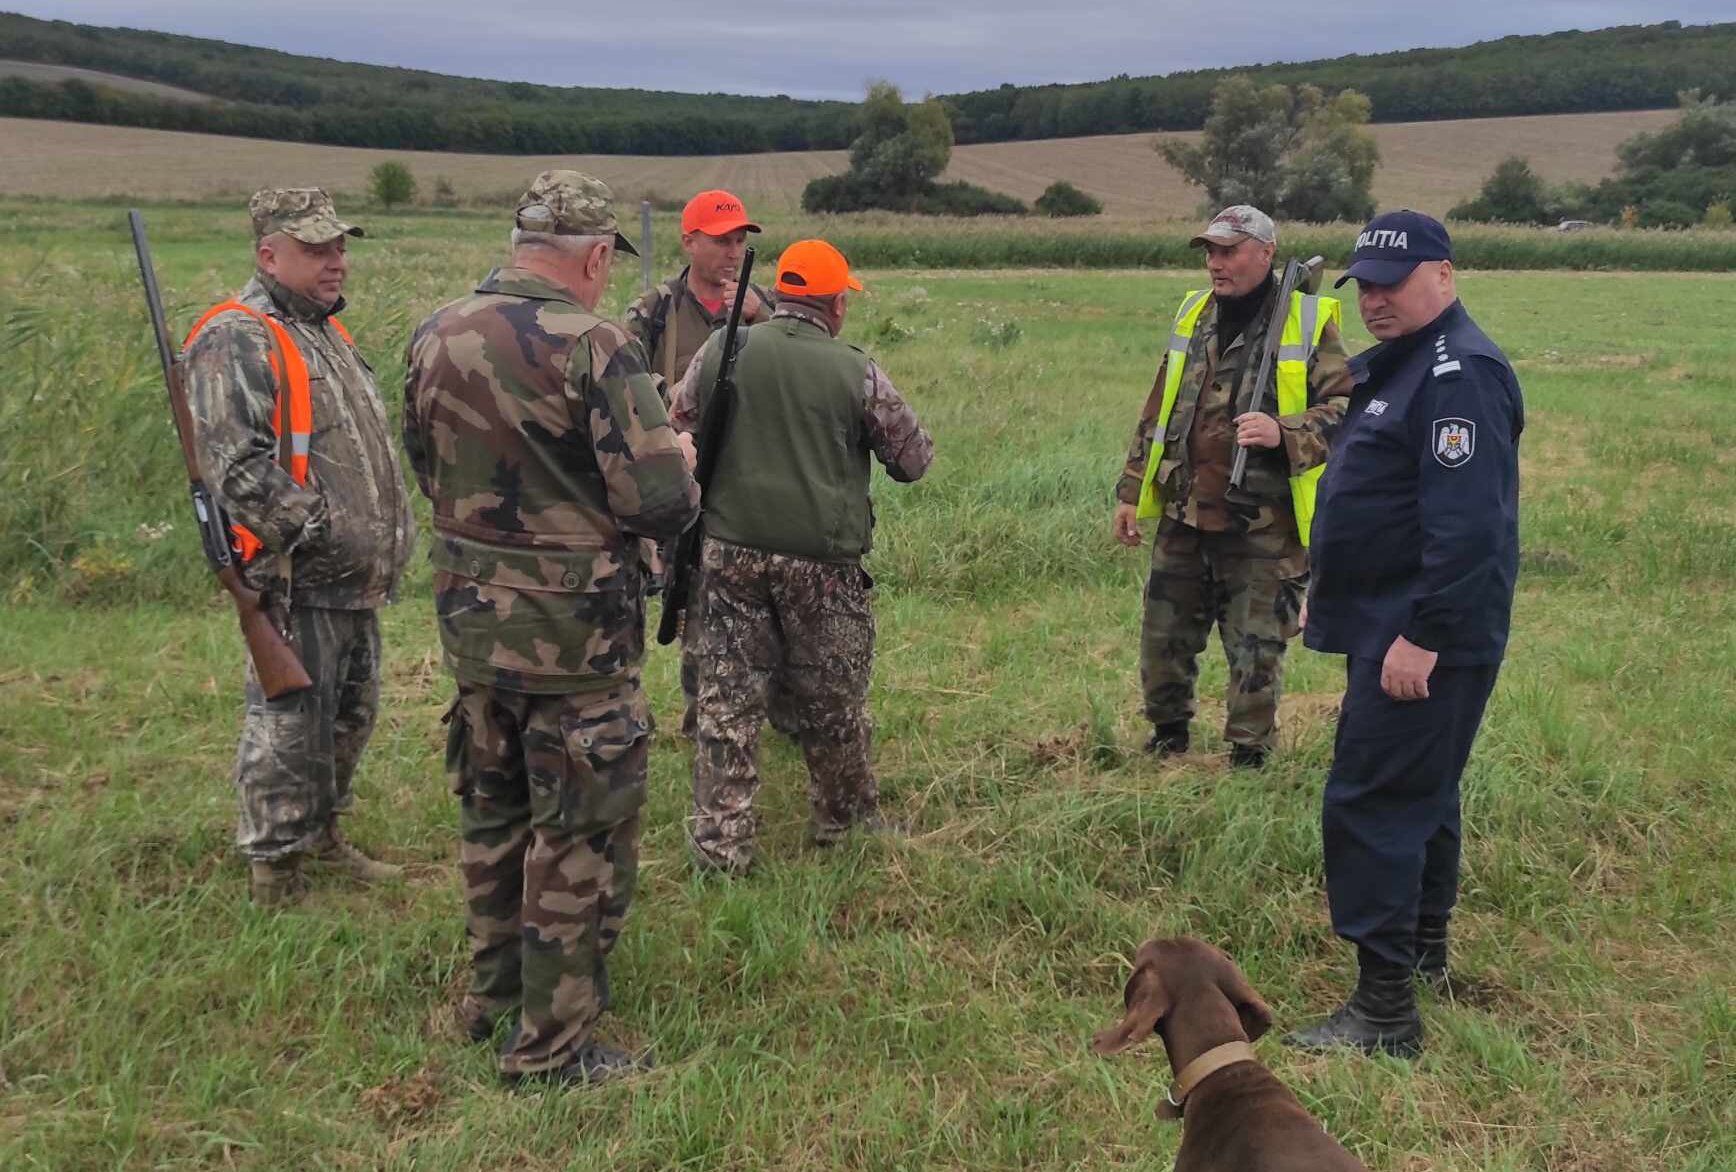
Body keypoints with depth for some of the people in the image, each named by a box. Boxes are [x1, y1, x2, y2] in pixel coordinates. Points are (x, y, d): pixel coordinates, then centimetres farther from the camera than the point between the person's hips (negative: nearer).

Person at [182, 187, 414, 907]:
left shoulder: (326, 330, 17)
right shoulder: (238, 342, -14)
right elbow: (235, 465, -23)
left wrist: (392, 525, 18)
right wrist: (322, 531, -22)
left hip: (354, 578, 9)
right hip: (297, 579, -9)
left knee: (350, 715, 19)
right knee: (288, 726, -2)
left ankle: (321, 834, 36)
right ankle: (274, 871, 11)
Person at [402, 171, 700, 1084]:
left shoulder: (435, 336, 2)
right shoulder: (593, 346, -19)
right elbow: (661, 505, -20)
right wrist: (677, 460, 1)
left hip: (468, 615, 7)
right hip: (571, 630, -7)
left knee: (491, 810, 22)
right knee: (579, 836, 6)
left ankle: (491, 995, 38)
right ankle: (550, 1046, 15)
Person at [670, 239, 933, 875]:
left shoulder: (720, 352, 1)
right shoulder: (857, 372, -5)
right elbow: (913, 460, 5)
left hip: (731, 550, 2)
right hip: (822, 560, -1)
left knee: (726, 702, 8)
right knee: (832, 703, 15)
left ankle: (721, 844, 12)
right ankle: (846, 818, 33)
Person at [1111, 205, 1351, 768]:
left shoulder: (1308, 324, -6)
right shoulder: (1192, 316, 10)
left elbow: (1346, 408, -8)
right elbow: (1157, 412, 16)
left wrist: (1285, 433, -25)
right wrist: (1131, 490, 15)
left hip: (1263, 526, -5)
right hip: (1183, 514, 5)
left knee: (1255, 649, 5)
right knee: (1164, 635, 15)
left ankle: (1249, 754, 21)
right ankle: (1167, 732, 37)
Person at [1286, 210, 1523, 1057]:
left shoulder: (1459, 374, -18)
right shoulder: (1398, 363, 16)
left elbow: (1465, 526, -25)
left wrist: (1423, 636, -26)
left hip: (1424, 639, -11)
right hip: (1393, 629, 11)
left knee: (1371, 805, -10)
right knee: (1420, 796, 20)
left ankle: (1385, 1010, -4)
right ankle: (1425, 959, 36)